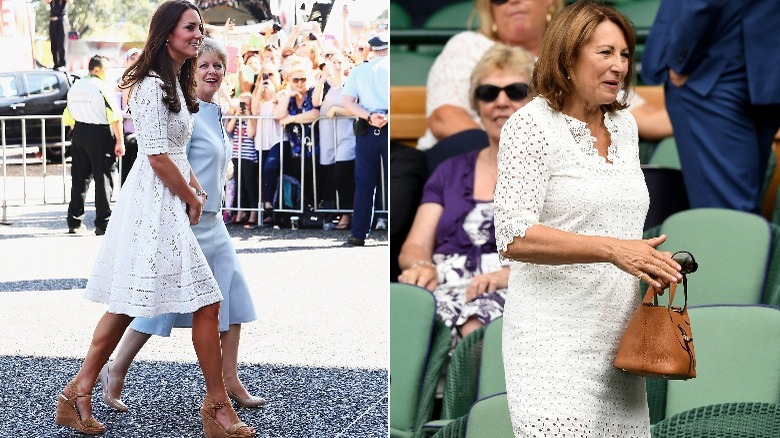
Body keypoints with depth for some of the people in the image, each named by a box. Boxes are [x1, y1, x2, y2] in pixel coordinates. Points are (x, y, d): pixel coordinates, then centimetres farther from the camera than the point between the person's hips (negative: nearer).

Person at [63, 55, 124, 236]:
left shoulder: (75, 87, 10)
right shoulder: (103, 87, -11)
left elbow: (69, 117, 16)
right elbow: (115, 117, -17)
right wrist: (120, 141, -13)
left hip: (79, 133, 7)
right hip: (100, 134, -6)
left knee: (79, 178, 11)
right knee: (103, 178, -1)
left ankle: (74, 223, 14)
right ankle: (103, 224, -1)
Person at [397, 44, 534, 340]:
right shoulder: (451, 171, 26)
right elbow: (414, 247, 17)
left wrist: (509, 275, -20)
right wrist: (422, 267, -9)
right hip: (443, 290, 3)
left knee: (475, 325, -41)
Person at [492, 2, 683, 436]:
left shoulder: (625, 125, 15)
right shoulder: (532, 125, -7)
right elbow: (514, 237, -18)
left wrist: (652, 264, 8)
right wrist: (612, 249, -24)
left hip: (618, 337, 6)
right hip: (555, 337, -6)